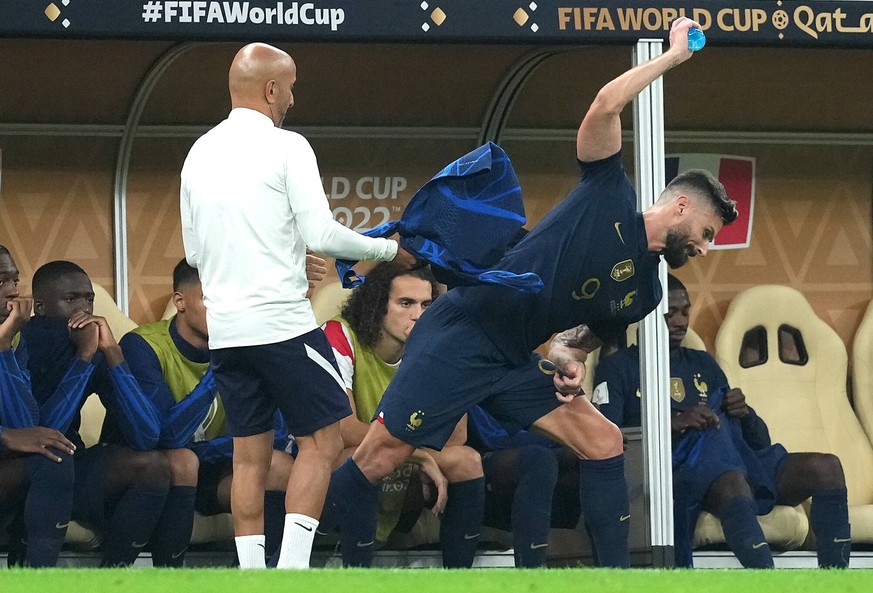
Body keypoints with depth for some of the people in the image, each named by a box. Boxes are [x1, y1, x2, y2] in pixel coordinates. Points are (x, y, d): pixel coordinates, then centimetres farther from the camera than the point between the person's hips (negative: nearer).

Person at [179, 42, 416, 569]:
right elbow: (322, 234, -12)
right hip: (283, 322, -6)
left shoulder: (199, 154, 12)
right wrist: (388, 248, 2)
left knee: (250, 454, 9)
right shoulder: (285, 147, -7)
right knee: (322, 439, 2)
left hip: (225, 328, 6)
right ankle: (292, 570, -8)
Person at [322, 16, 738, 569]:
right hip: (460, 336, -8)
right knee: (381, 455, -12)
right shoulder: (610, 197, -5)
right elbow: (606, 106, -16)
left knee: (603, 439, -3)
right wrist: (674, 55, -8)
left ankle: (617, 574, -2)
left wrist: (568, 361, -1)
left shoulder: (643, 293, 14)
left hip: (514, 365, 8)